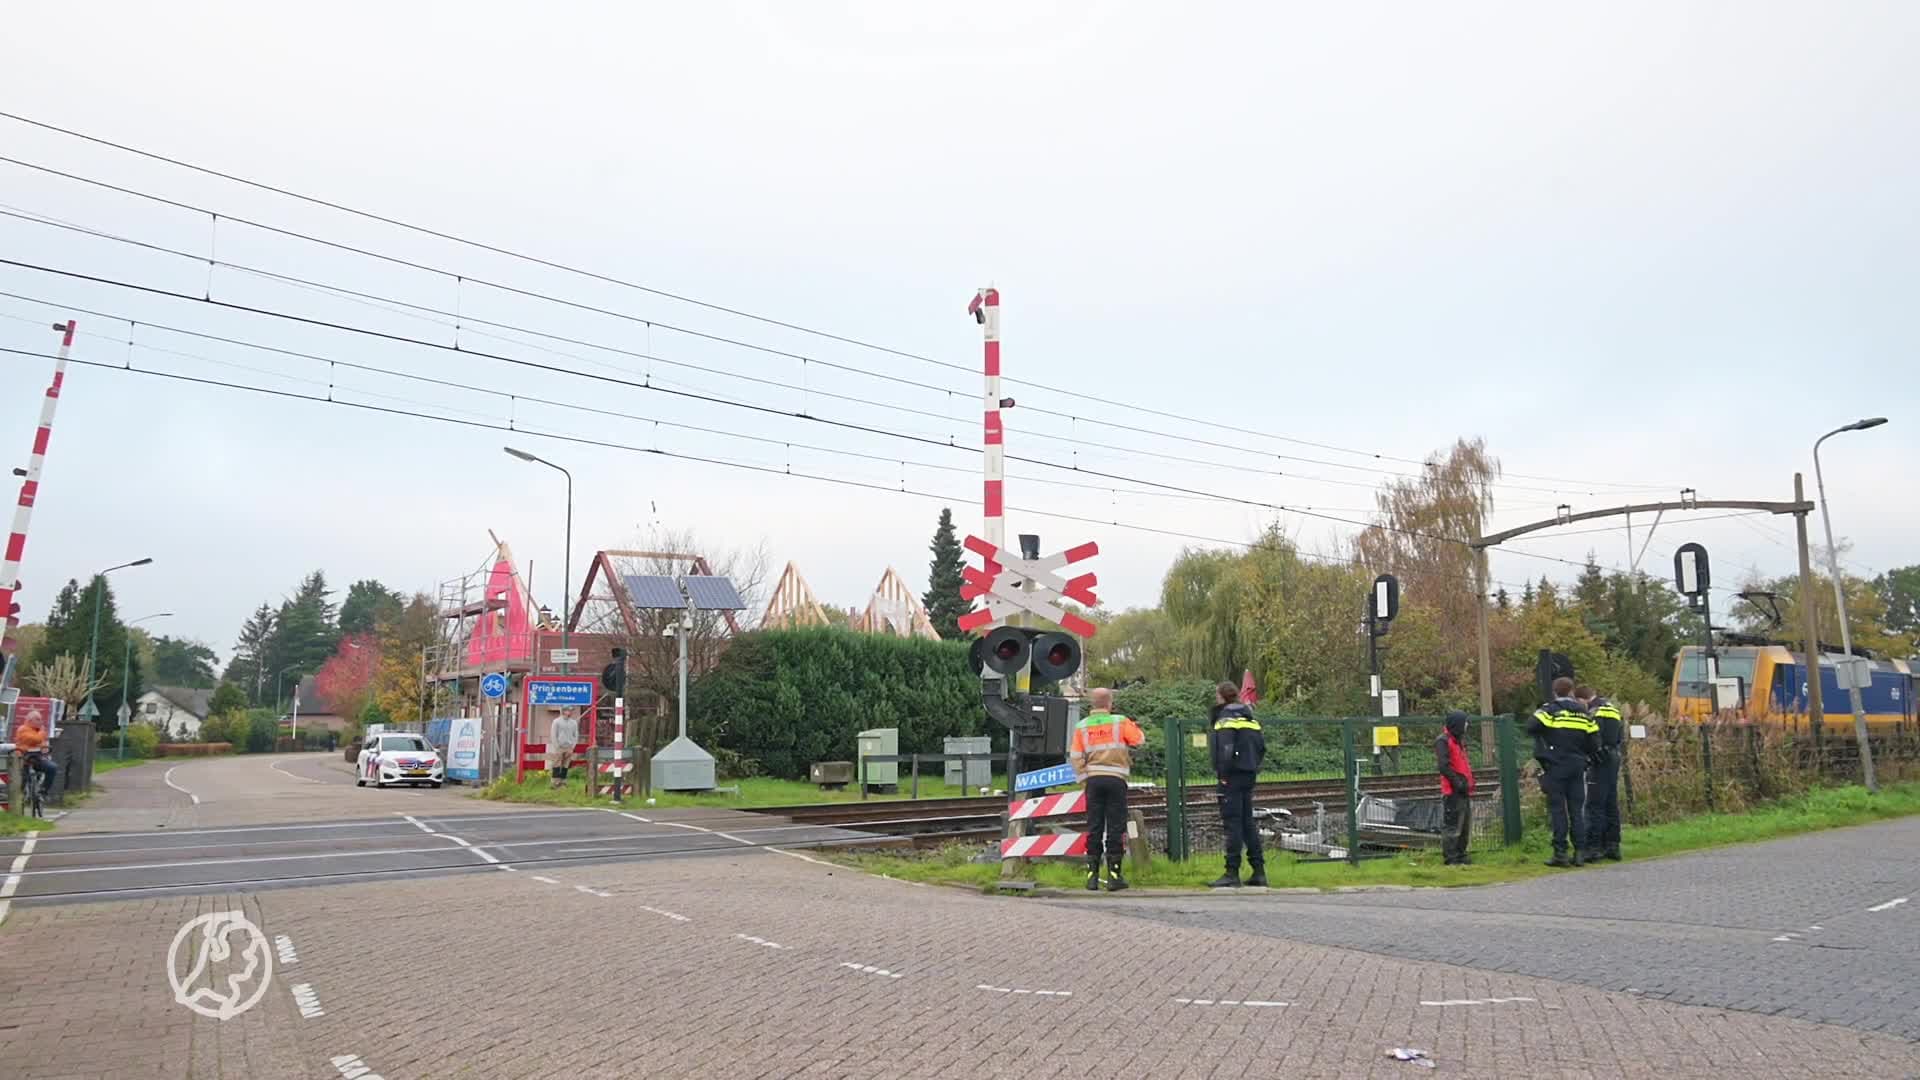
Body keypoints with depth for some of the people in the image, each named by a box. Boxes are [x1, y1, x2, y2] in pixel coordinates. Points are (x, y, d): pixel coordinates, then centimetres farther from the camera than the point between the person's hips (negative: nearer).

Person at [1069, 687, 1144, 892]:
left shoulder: (1081, 727, 5)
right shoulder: (1120, 722, -2)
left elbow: (1075, 757, 3)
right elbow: (1139, 740, 1)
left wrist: (1084, 777, 12)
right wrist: (1133, 725, 17)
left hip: (1093, 779, 3)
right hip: (1116, 778, -3)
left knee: (1094, 827, 7)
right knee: (1116, 827, 2)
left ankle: (1092, 875, 7)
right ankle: (1114, 875, 1)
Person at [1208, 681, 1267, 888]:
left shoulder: (1226, 718, -10)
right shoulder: (1250, 718, 16)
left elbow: (1226, 749, -19)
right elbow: (1261, 746, 16)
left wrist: (1223, 774, -15)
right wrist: (1253, 766, 16)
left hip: (1233, 777, -8)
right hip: (1249, 775, 8)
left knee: (1232, 823, -6)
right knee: (1247, 822, 13)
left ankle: (1232, 873, -6)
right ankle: (1259, 871, 15)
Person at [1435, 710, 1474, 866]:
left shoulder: (1460, 740, 19)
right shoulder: (1443, 741, -12)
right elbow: (1444, 766, -19)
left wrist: (1469, 782, 12)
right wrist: (1457, 782, -20)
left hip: (1464, 790, 10)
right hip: (1452, 791, -10)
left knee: (1465, 825, 14)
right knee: (1452, 825, -7)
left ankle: (1460, 854, 23)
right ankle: (1450, 857, -3)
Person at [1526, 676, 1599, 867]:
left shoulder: (1549, 710, -7)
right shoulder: (1583, 713, 9)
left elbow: (1531, 727, -20)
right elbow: (1594, 743, 9)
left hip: (1556, 767, -4)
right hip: (1577, 767, 4)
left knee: (1558, 809, -1)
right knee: (1577, 809, 8)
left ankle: (1560, 853, -3)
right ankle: (1579, 851, 7)